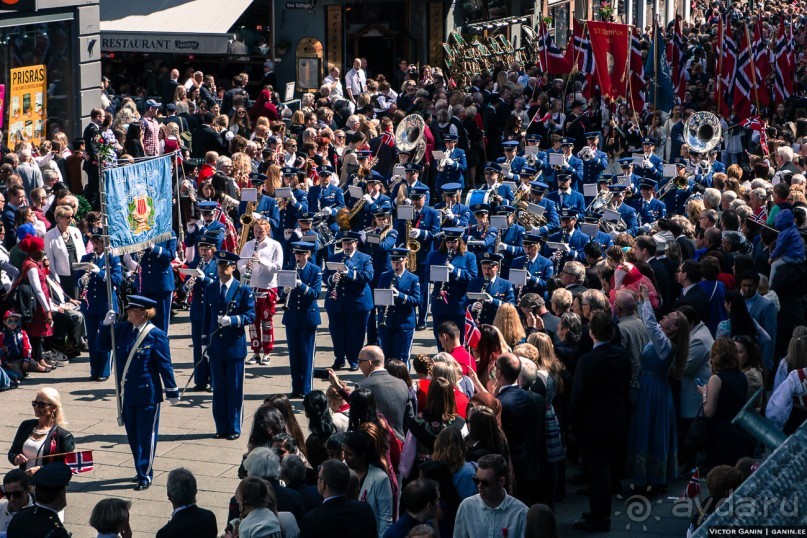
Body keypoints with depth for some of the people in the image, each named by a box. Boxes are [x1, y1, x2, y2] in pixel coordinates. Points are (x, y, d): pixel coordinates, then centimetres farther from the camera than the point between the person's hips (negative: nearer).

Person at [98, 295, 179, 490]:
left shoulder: (156, 336, -11)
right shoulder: (123, 329, 4)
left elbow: (165, 365, -9)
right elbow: (102, 345, 12)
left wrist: (172, 392, -7)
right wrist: (106, 325, -4)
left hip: (147, 395, -6)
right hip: (127, 394, 6)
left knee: (146, 436, -1)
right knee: (132, 436, 14)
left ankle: (145, 476, 5)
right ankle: (142, 471, 28)